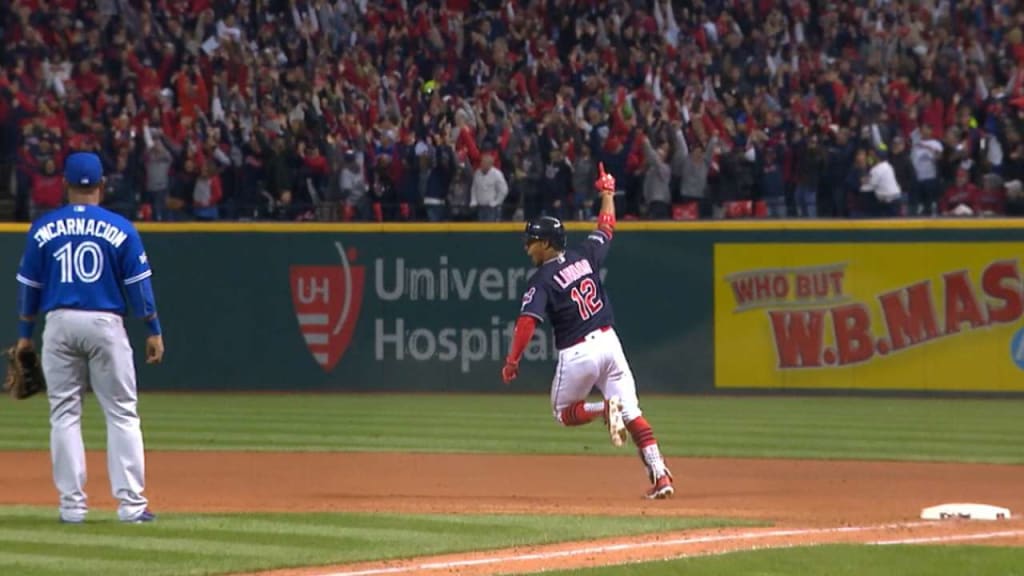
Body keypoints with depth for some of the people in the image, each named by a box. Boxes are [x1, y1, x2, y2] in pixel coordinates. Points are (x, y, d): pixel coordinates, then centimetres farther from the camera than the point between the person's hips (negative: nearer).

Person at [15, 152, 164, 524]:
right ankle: (131, 502, -2)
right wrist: (154, 332, 4)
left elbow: (29, 286, 6)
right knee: (122, 414, 3)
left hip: (60, 324, 1)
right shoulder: (120, 229, -1)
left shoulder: (43, 229, 3)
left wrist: (25, 334, 15)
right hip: (105, 324, -1)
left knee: (64, 414, 7)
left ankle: (72, 503, 3)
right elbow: (138, 284, -2)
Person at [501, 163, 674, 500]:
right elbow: (606, 228, 24)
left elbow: (528, 321, -20)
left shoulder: (542, 281, -8)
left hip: (577, 353, -5)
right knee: (632, 412, 4)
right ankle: (659, 475, -11)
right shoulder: (584, 257, 6)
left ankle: (604, 409, -15)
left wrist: (512, 360, -22)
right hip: (608, 342, 5)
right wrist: (607, 192, 39)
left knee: (564, 413, 17)